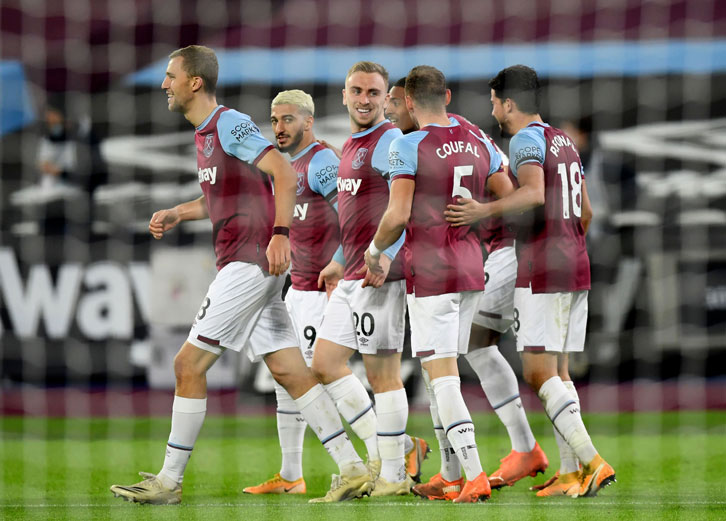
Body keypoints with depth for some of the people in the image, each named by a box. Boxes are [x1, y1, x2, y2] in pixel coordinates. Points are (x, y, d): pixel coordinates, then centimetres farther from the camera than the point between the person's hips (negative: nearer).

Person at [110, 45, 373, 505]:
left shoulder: (230, 124, -11)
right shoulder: (206, 133, 18)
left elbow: (284, 173, -19)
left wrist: (280, 234, -28)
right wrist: (177, 214, 18)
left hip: (249, 263, -10)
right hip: (245, 264, 10)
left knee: (189, 364, -6)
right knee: (290, 371, 5)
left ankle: (169, 480, 0)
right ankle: (353, 469, 2)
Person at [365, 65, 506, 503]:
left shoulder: (408, 147, -11)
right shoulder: (479, 144, 7)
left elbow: (398, 216, -16)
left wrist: (375, 250, 1)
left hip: (431, 272, -6)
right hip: (471, 270, 6)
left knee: (442, 376, -6)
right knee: (445, 372, 16)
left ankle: (475, 475, -16)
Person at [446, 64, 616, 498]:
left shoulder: (526, 139, -9)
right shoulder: (564, 141, 18)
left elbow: (534, 193, -28)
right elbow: (586, 211, 23)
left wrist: (485, 210, -31)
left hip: (541, 270, -9)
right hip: (576, 268, 9)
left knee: (539, 373, -9)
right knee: (558, 371, 11)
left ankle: (592, 461, -19)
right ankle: (571, 472, 7)